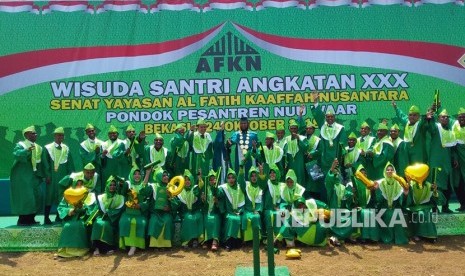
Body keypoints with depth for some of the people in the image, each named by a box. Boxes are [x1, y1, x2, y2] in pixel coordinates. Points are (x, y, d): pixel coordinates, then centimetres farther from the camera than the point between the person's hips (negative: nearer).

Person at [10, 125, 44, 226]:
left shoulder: (38, 147, 11)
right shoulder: (21, 145, -8)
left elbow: (41, 162, 13)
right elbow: (16, 154, -29)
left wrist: (41, 175, 8)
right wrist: (27, 150, -45)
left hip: (33, 176, 7)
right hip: (22, 176, -7)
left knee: (36, 197, 8)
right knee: (24, 197, -6)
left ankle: (30, 219, 19)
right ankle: (22, 220, 3)